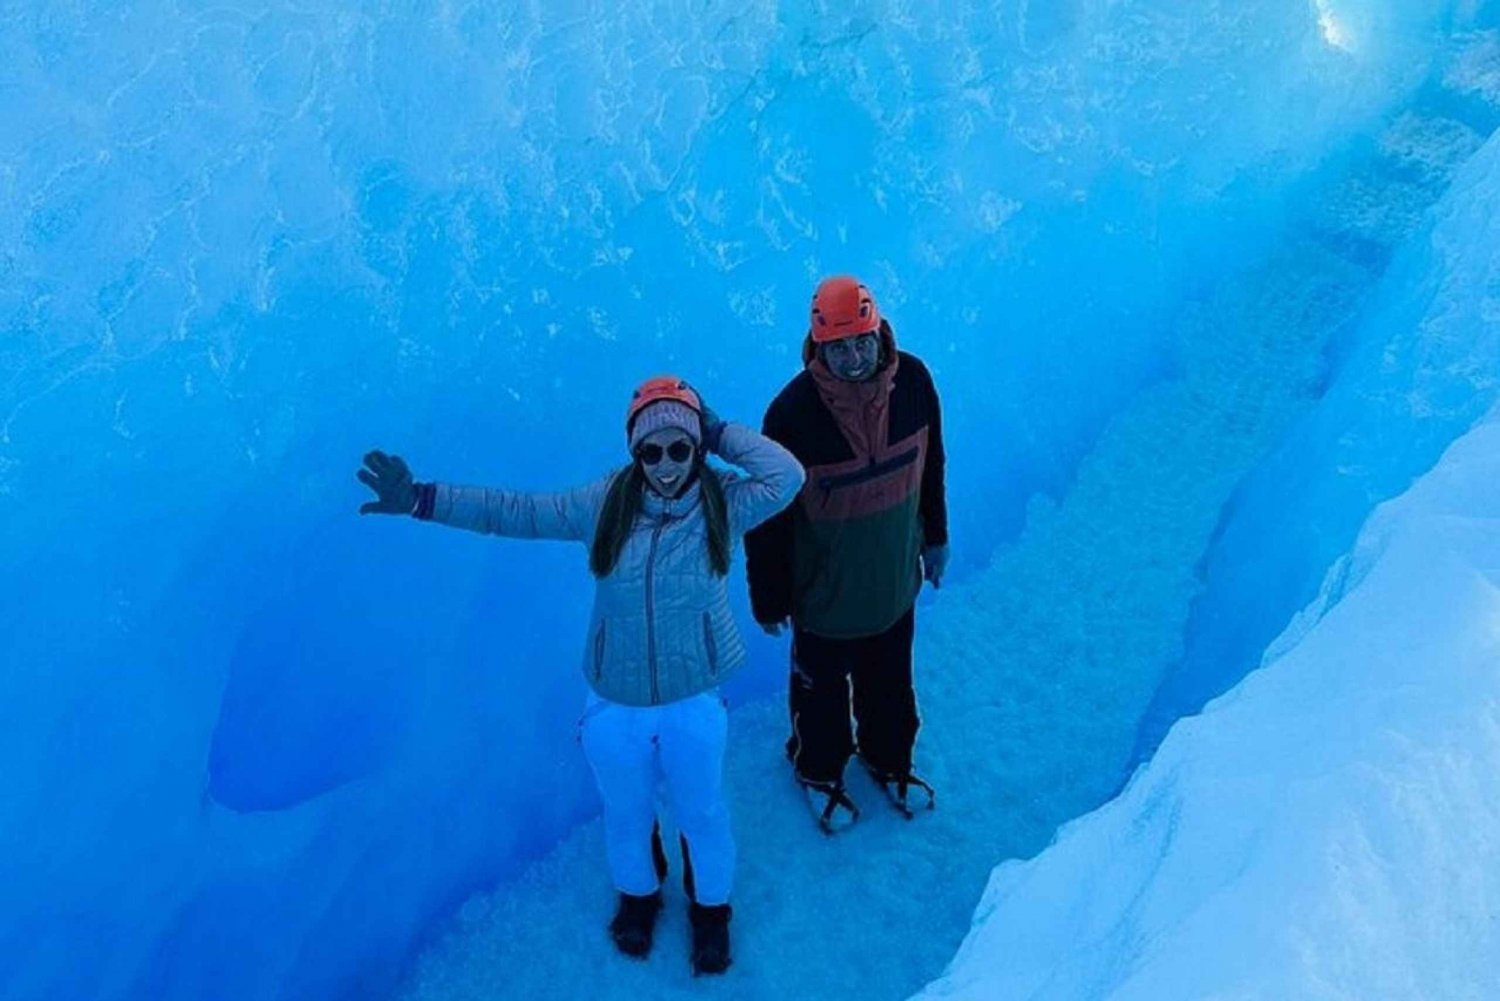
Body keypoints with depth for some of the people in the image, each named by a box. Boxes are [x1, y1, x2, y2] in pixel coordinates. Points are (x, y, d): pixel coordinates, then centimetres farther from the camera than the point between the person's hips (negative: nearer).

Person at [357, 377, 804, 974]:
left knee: (702, 814, 20)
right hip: (614, 705, 1)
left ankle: (711, 907, 51)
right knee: (626, 813, 24)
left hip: (693, 703, -1)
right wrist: (423, 499, -17)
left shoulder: (722, 503, -16)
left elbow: (787, 476, -30)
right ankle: (638, 894, 57)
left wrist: (718, 434, -24)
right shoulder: (605, 503, -14)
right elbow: (516, 512, -12)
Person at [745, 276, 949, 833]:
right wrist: (769, 599, -10)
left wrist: (934, 536, 14)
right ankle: (818, 771, 52)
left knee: (890, 685, 26)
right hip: (824, 594, -4)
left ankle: (888, 760, 56)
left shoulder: (913, 381, -15)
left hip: (895, 582, 4)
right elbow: (768, 514, -18)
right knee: (822, 691, 21)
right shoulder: (793, 411, -29)